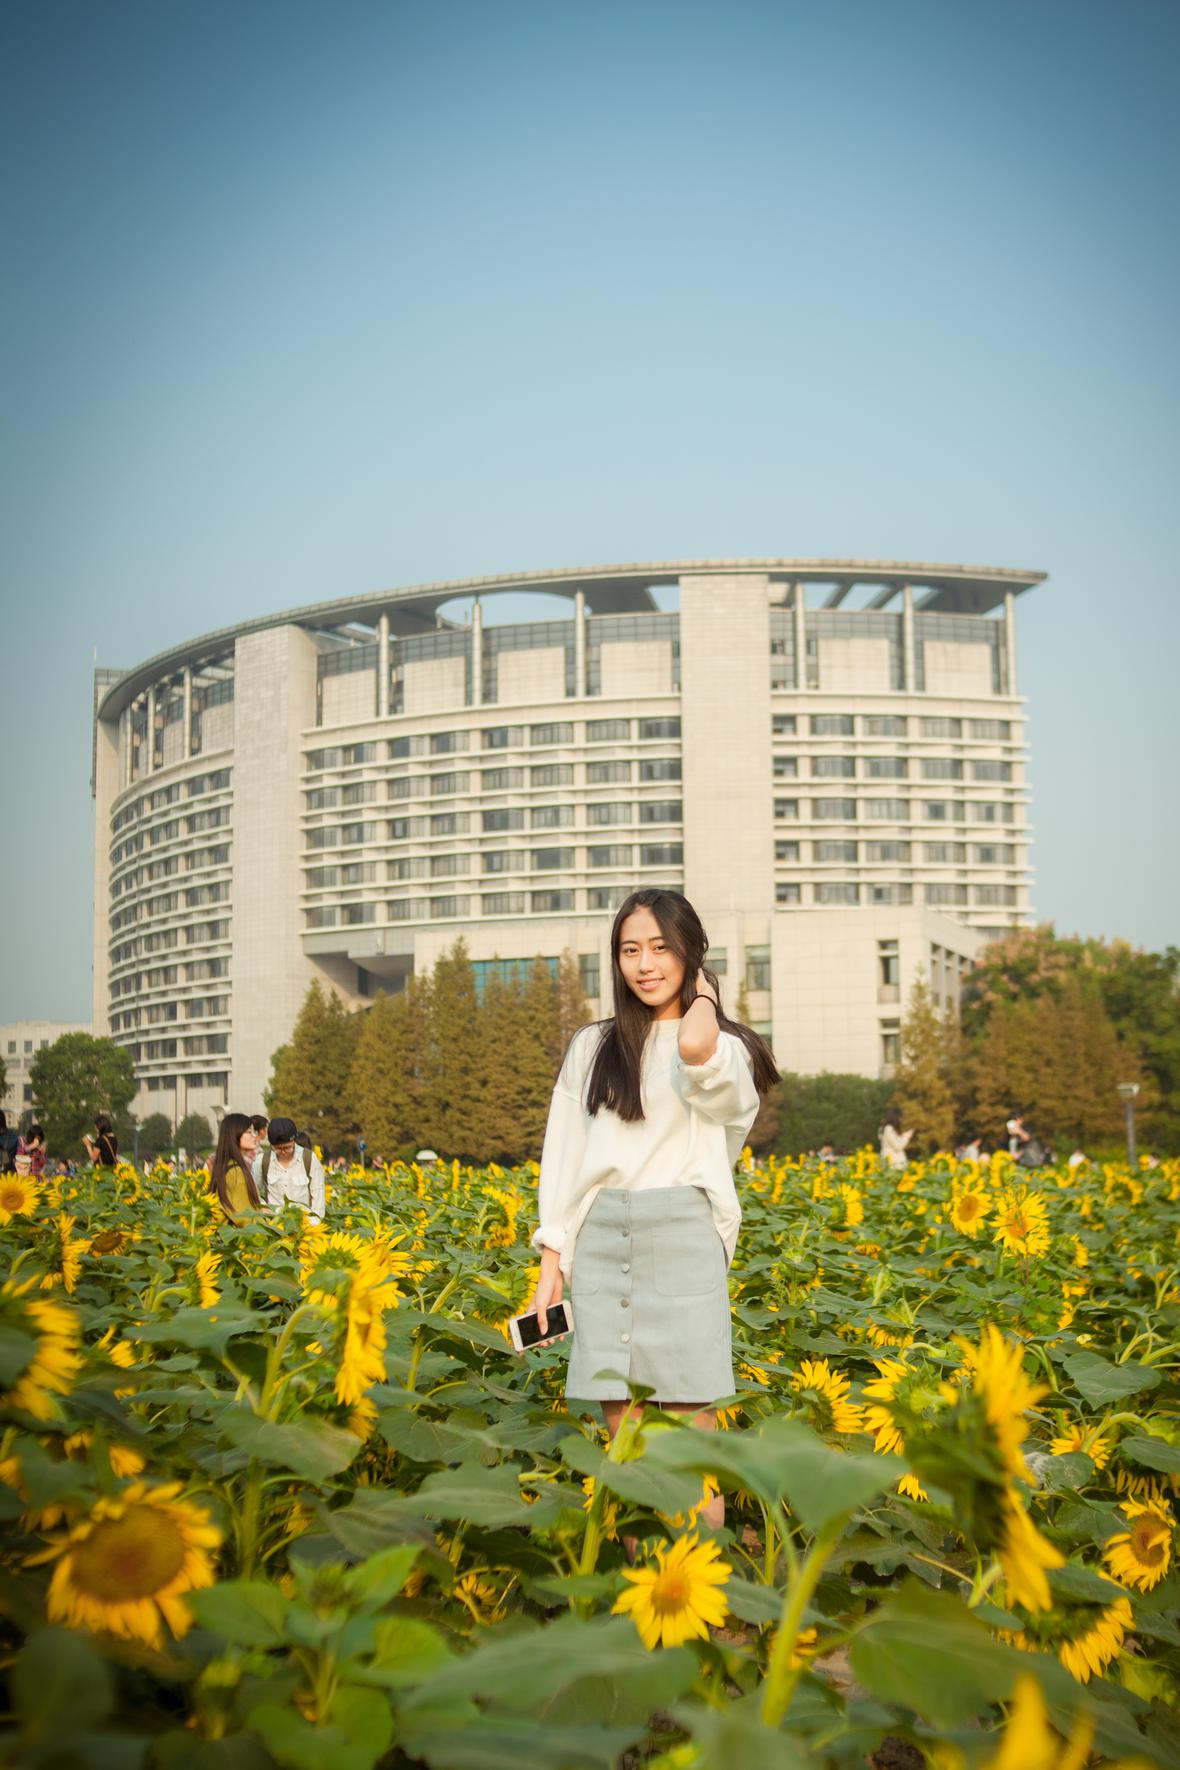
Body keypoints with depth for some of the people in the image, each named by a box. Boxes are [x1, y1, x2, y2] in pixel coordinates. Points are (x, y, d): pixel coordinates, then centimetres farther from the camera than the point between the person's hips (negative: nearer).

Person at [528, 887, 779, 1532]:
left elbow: (694, 1049, -22)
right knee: (621, 1432, 5)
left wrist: (702, 995, -1)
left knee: (692, 1434, -3)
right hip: (601, 1237, 3)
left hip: (682, 1235, -3)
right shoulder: (591, 1048, 16)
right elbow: (562, 1156, 15)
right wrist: (551, 1265, 8)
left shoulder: (727, 1049, 5)